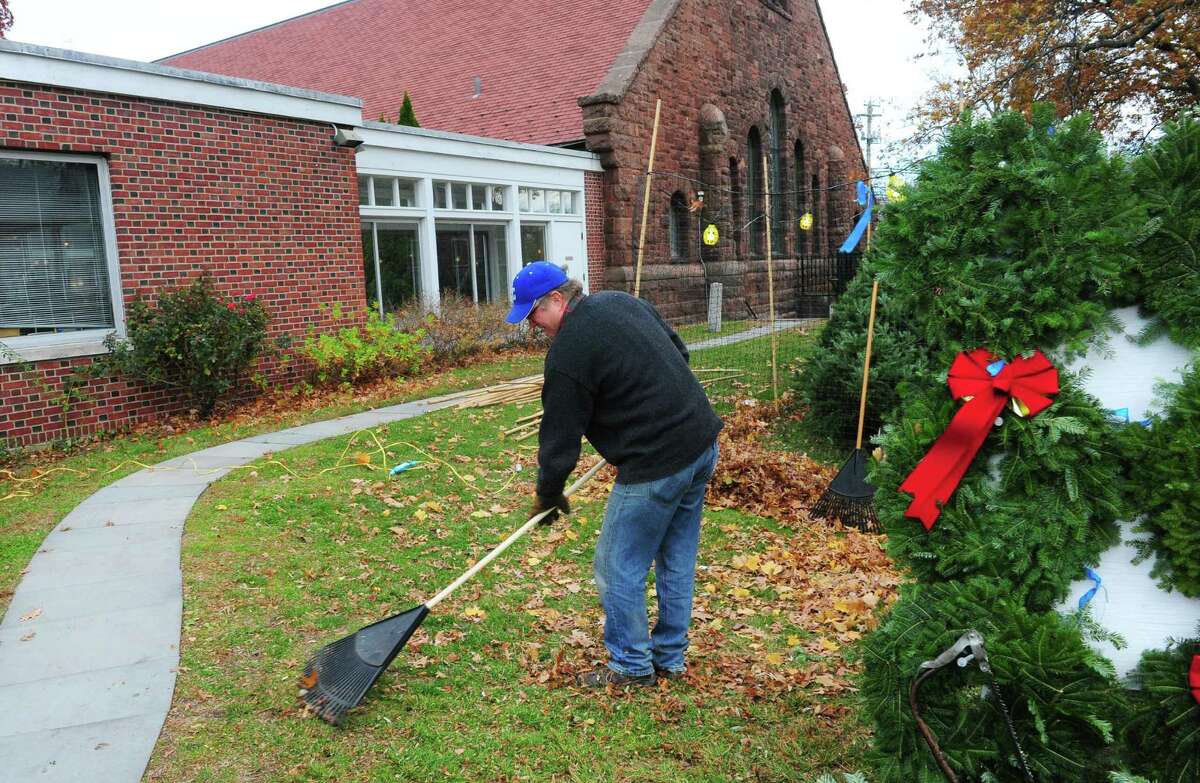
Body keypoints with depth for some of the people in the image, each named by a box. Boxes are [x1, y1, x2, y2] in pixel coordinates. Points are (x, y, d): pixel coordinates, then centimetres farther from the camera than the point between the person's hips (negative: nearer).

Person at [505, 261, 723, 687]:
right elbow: (679, 351, 20)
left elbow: (560, 437, -9)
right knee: (677, 560, 18)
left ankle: (632, 667, 21)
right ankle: (670, 659, 31)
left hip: (657, 464, -9)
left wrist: (548, 497, 6)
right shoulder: (622, 301, 9)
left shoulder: (567, 352, -16)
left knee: (619, 568, 6)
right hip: (702, 442, 10)